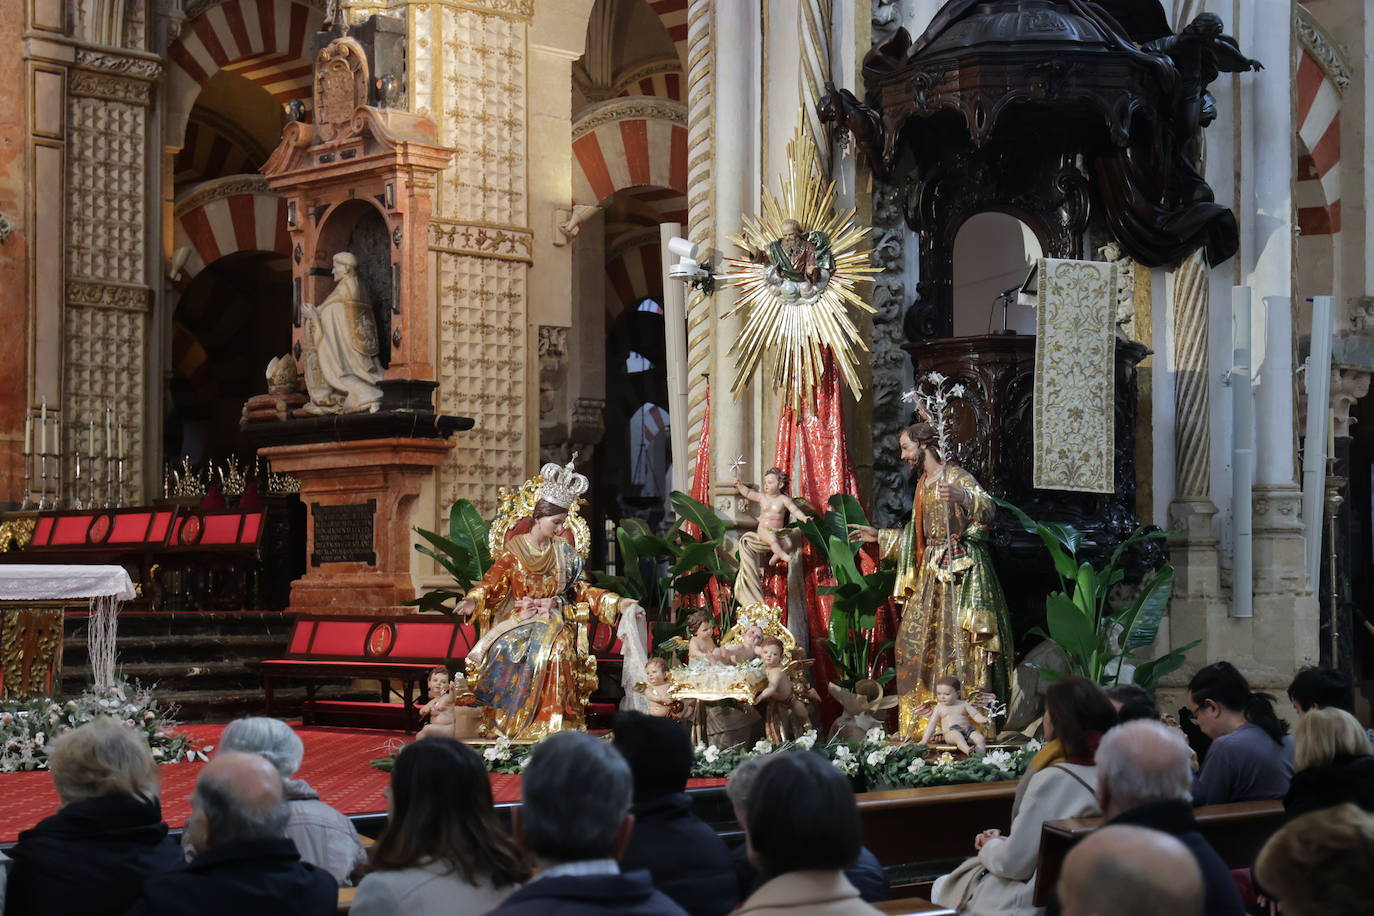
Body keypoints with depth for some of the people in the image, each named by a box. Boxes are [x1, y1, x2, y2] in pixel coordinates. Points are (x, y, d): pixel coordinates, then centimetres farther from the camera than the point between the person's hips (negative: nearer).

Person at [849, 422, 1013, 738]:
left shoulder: (956, 477, -8)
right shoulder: (923, 484, 17)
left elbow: (988, 507, -22)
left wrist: (962, 496, -41)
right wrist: (880, 537, 27)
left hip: (960, 569, -9)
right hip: (931, 570, 9)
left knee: (959, 639, -12)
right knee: (917, 640, 5)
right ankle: (922, 722, 9)